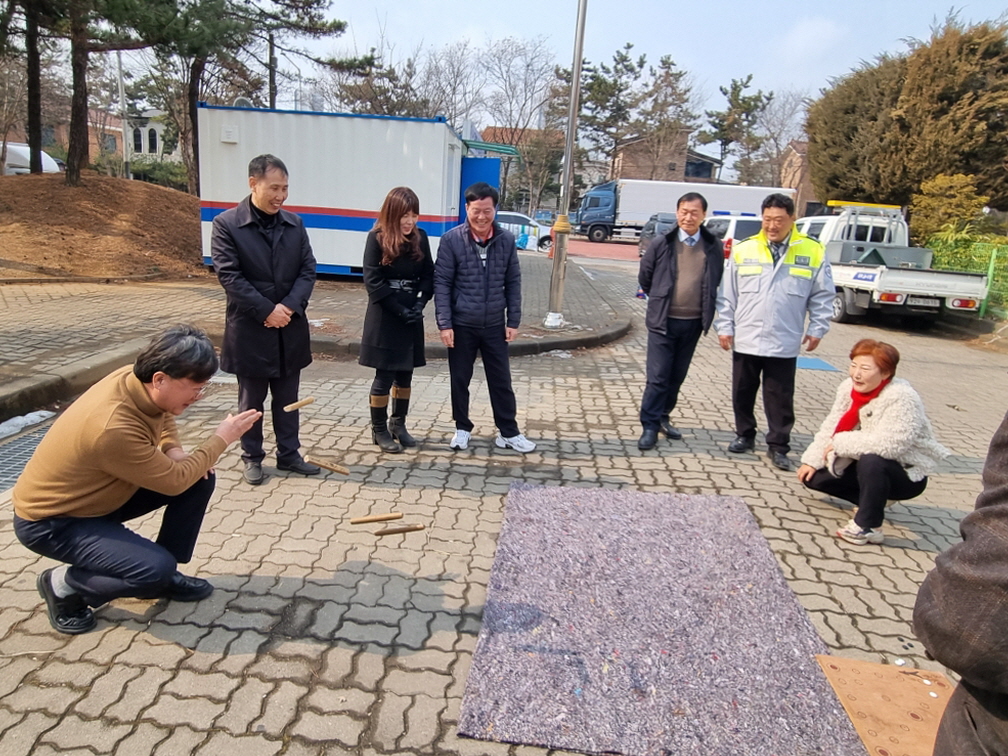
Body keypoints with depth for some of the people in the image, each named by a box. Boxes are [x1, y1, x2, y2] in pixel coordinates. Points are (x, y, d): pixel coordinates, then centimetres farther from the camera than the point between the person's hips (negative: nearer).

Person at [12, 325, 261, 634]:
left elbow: (164, 418, 11)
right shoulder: (114, 427, -38)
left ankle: (164, 574, 10)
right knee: (157, 569, -25)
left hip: (101, 491, 9)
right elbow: (174, 481, -25)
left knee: (200, 479, -4)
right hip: (49, 520, -8)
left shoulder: (136, 378, -14)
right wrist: (222, 438, -18)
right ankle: (63, 583, 2)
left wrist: (175, 451, -8)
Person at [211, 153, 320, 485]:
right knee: (251, 400, 10)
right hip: (249, 329, -4)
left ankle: (288, 454, 26)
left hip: (290, 327, 4)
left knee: (287, 398, 13)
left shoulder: (294, 223, 6)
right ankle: (252, 457, 25)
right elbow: (229, 275, -12)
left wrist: (289, 306, -12)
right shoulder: (226, 223, -7)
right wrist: (267, 310, -17)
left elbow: (308, 270, 3)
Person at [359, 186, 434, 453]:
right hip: (384, 317, -4)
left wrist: (420, 304, -10)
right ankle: (379, 429, 15)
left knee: (405, 375, 11)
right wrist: (399, 309, -16)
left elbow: (428, 275, 6)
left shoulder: (420, 237, 4)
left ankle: (398, 424, 26)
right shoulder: (377, 238, -9)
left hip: (412, 316, 5)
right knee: (385, 376, 1)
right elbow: (373, 281, -12)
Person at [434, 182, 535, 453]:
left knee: (501, 381, 9)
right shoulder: (451, 240, -8)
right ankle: (462, 429, 29)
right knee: (460, 380, 11)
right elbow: (442, 283, -7)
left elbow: (513, 283, 4)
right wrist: (444, 324, -12)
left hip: (495, 325, 2)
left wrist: (513, 321, 1)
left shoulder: (506, 240, -1)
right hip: (461, 325, -1)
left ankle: (509, 432, 22)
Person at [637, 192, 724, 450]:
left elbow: (718, 281, 13)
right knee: (657, 377, -3)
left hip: (693, 322, 2)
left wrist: (705, 307, 10)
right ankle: (650, 425, 4)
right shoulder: (661, 243, -4)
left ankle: (663, 416, 28)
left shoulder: (714, 246, 1)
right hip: (663, 321, -2)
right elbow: (644, 278, 8)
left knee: (677, 376, 13)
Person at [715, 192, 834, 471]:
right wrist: (724, 326, 0)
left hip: (784, 343, -1)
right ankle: (745, 435, 30)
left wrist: (817, 329, 1)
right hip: (745, 340, 2)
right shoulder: (743, 249, 1)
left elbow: (822, 297, 5)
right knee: (743, 393, 13)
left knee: (780, 398, 5)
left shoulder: (813, 252, 0)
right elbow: (727, 294, 4)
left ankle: (778, 446, 17)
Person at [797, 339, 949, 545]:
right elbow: (832, 426, -1)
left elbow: (889, 444, -39)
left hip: (907, 473, -8)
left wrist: (841, 443, -28)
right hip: (866, 465, 8)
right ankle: (875, 499, 13)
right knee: (814, 477, 0)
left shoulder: (901, 398, -28)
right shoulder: (849, 387, -6)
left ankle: (868, 527, -21)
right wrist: (812, 459, -8)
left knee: (871, 461, -39)